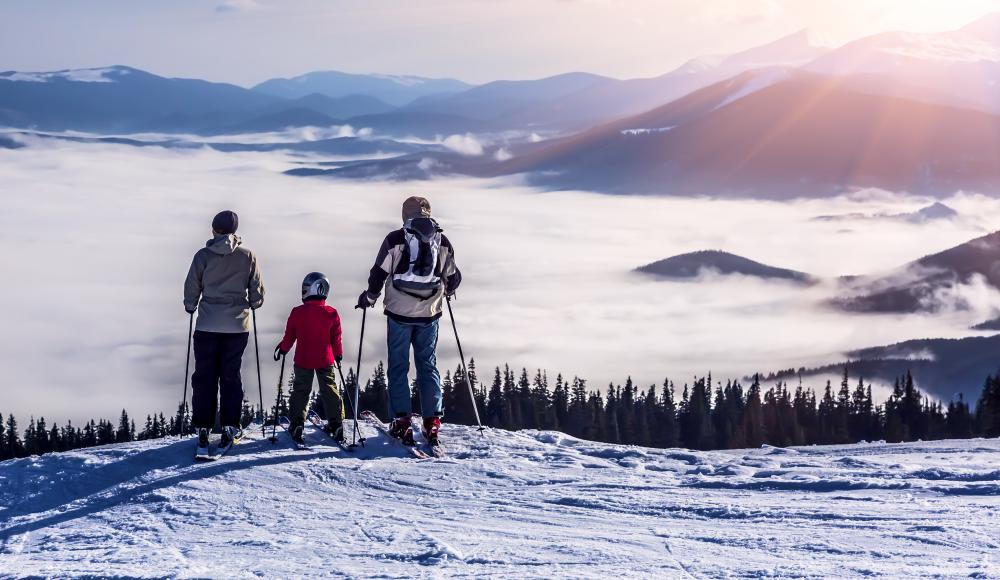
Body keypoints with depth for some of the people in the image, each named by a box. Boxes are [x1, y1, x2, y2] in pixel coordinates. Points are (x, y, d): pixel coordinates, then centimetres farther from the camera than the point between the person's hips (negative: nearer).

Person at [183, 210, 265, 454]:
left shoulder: (204, 256, -6)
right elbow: (257, 290, 5)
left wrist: (190, 306, 19)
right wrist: (253, 304, 26)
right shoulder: (247, 256, -2)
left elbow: (192, 287, 0)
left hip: (208, 325, -1)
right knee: (230, 376, 9)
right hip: (237, 325, 1)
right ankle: (229, 427, 4)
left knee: (204, 377, 5)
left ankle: (203, 429, 0)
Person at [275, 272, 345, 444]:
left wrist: (282, 349, 18)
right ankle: (335, 422, 7)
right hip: (325, 360, 1)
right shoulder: (331, 313, -5)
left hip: (303, 360, -1)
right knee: (329, 388, 10)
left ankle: (296, 422, 1)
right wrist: (338, 354, 17)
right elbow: (336, 338, 3)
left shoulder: (297, 313, -10)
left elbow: (289, 335, 1)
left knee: (301, 390, 9)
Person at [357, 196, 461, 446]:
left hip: (399, 312, -2)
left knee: (398, 366, 5)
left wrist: (369, 297, 12)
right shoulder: (443, 242, 5)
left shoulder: (395, 239, -5)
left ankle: (401, 421, -1)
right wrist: (446, 292, 36)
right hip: (429, 313, 2)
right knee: (428, 365, 10)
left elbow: (379, 273, -5)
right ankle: (432, 421, 2)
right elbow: (453, 278, 14)